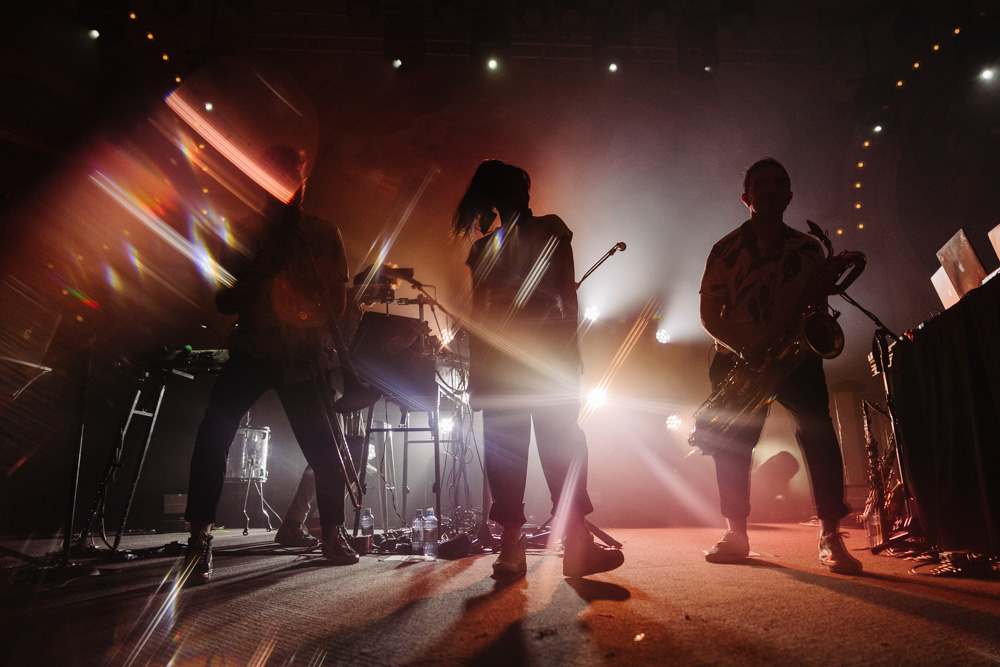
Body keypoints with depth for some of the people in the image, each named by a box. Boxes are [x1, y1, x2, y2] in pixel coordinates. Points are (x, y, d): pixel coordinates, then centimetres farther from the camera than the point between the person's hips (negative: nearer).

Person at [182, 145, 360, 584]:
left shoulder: (324, 235, 8)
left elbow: (335, 304, 4)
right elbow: (225, 303, 3)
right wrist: (261, 267, -11)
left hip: (306, 358, 0)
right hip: (252, 351, 0)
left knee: (322, 446, 1)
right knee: (213, 434, -16)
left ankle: (333, 533, 21)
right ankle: (200, 537, -6)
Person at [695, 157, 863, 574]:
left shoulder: (808, 249, 9)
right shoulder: (726, 249, 4)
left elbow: (819, 307, 10)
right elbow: (709, 313, 0)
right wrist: (743, 347, -17)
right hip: (737, 358, 0)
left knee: (818, 432, -16)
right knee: (731, 441, -6)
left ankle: (830, 535, -9)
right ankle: (737, 533, 6)